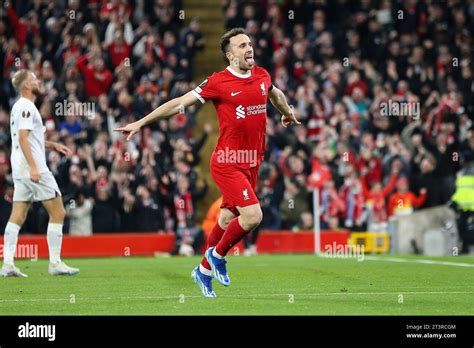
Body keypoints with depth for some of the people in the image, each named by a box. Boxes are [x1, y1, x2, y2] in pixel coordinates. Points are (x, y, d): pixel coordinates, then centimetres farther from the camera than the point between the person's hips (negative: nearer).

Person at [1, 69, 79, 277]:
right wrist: (33, 167, -25)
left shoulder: (19, 106, 19)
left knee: (17, 217, 5)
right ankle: (55, 263, -3)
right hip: (33, 169, -10)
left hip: (20, 170, 10)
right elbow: (22, 137, -20)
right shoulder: (26, 107, -11)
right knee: (57, 212, -3)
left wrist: (53, 145, 24)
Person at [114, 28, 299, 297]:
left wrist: (288, 114, 50)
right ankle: (218, 256, 8)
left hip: (252, 163, 6)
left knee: (228, 219, 11)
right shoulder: (218, 82, -10)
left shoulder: (262, 75, 7)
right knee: (252, 216, -16)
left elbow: (276, 94, 32)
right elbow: (180, 103, -6)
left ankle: (205, 270, 28)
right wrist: (141, 123, -7)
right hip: (228, 162, -6)